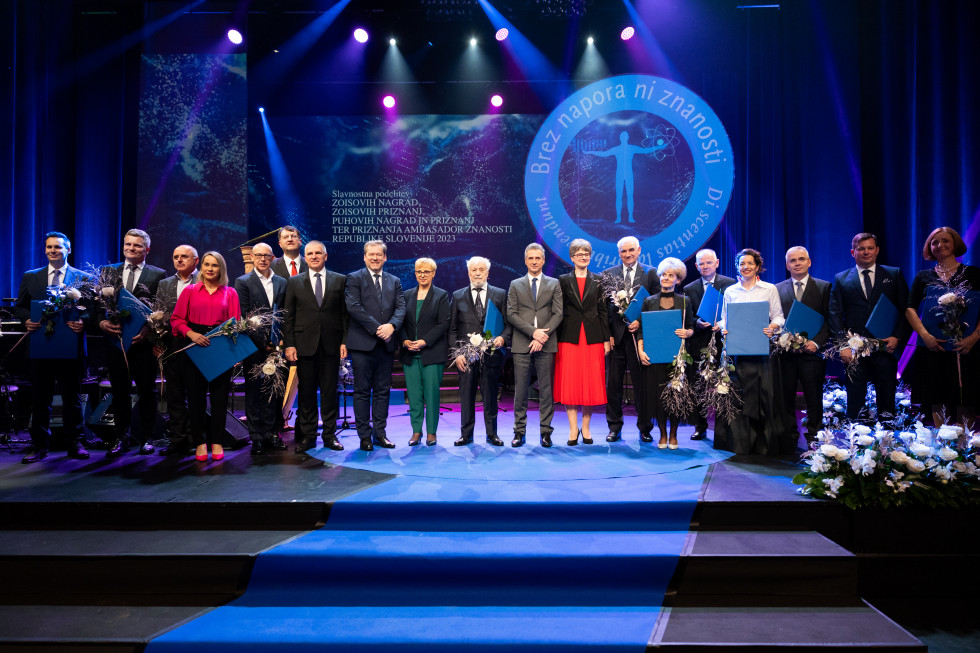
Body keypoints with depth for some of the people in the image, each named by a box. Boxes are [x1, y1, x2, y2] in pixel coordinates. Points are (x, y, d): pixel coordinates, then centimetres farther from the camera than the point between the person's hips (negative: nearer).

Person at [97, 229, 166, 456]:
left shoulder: (158, 275, 3)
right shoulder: (108, 271, 12)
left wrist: (148, 329, -16)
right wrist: (101, 322, -11)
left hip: (144, 342, -2)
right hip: (115, 340, 3)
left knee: (147, 391, 4)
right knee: (119, 391, 10)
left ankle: (145, 437, 15)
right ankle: (121, 437, 20)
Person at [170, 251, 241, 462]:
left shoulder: (230, 293, 9)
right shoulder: (190, 291, 9)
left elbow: (236, 322, 5)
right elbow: (177, 319, 5)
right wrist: (191, 334, -13)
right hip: (195, 345, 0)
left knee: (219, 395, 2)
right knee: (196, 394, 2)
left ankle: (216, 442, 11)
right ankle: (199, 442, 12)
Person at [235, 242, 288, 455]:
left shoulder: (282, 283, 12)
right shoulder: (243, 282, 1)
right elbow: (243, 316, -5)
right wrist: (261, 342, -10)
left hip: (275, 346, 3)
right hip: (254, 346, -3)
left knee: (273, 389, 6)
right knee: (253, 391, 2)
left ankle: (270, 432, 15)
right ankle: (256, 437, 9)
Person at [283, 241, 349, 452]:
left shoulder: (340, 280, 7)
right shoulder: (294, 282, 7)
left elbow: (345, 314, 5)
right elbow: (288, 316, 4)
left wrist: (344, 341, -2)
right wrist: (289, 344, -3)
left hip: (331, 345, 0)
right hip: (305, 345, 0)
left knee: (330, 391, 6)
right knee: (306, 393, 5)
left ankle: (330, 435, 16)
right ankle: (307, 436, 15)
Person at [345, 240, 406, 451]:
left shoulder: (394, 281, 15)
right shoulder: (354, 278, 2)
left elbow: (401, 307, 4)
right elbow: (354, 307, -10)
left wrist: (391, 325, -16)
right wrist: (376, 328, -15)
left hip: (386, 344, 4)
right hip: (362, 344, -4)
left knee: (383, 390, 8)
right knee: (362, 391, 1)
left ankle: (380, 433, 16)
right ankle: (365, 436, 9)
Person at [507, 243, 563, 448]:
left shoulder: (554, 284, 10)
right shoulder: (515, 285, 11)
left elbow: (558, 314, 1)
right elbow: (511, 314, 1)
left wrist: (542, 336, -11)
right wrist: (533, 332, -11)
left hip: (546, 345, 0)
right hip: (522, 345, 0)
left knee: (546, 389, 2)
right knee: (520, 390, 2)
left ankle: (545, 431, 9)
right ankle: (519, 431, 10)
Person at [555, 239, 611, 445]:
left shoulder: (597, 281, 9)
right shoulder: (563, 281, 6)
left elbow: (603, 312, 7)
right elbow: (559, 311, 4)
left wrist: (606, 340, 2)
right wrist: (556, 339, -2)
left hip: (593, 338, 1)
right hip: (570, 339, -1)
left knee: (591, 382, 3)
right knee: (569, 382, -2)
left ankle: (586, 427, 15)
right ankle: (573, 428, 8)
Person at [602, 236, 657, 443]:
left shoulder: (650, 273, 5)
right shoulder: (608, 274, 10)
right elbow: (604, 307, 6)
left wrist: (640, 322, -11)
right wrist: (607, 334, -2)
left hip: (639, 334, -1)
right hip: (615, 335, 2)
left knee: (642, 383, 3)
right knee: (613, 383, 5)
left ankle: (644, 428, 15)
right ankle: (614, 427, 17)